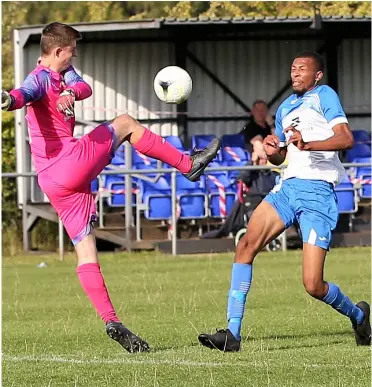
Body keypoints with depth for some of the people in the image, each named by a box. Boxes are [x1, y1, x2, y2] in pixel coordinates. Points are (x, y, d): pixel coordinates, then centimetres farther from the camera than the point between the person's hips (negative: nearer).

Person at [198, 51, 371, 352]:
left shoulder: (324, 96, 0)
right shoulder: (285, 108, 22)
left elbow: (346, 139, -14)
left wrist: (307, 144, -29)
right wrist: (273, 151, 7)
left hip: (318, 193, -7)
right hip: (288, 187, 7)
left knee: (313, 285, -11)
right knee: (246, 245, -16)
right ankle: (232, 333, -18)